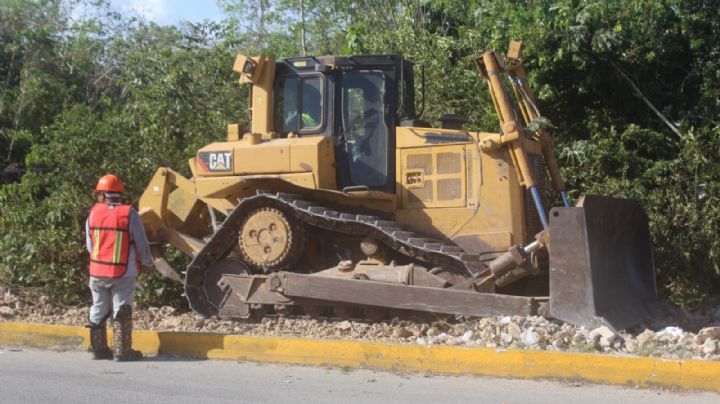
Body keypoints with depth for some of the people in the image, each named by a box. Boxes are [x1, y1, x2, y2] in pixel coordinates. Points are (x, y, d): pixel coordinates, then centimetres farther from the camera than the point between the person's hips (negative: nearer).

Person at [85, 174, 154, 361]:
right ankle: (122, 350, 2)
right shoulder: (129, 214, -10)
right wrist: (148, 263, 10)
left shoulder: (93, 213, 2)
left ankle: (98, 348, 22)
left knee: (99, 309, 16)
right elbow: (142, 244, -7)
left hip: (97, 271, 4)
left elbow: (89, 245, 9)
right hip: (123, 273, -4)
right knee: (122, 310, 3)